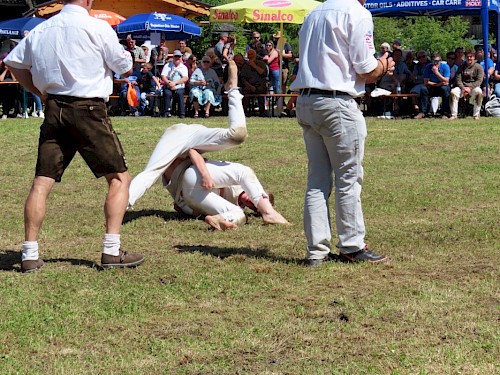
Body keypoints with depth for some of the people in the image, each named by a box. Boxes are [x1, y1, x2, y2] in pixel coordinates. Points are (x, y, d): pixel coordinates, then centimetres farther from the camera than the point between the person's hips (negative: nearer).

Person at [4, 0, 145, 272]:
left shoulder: (41, 29, 9)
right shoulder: (97, 28, -6)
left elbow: (13, 63, 16)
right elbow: (126, 68, 1)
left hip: (53, 109, 5)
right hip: (88, 109, -5)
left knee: (41, 182, 5)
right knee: (119, 178, 5)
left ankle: (29, 255, 2)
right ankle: (111, 251, -3)